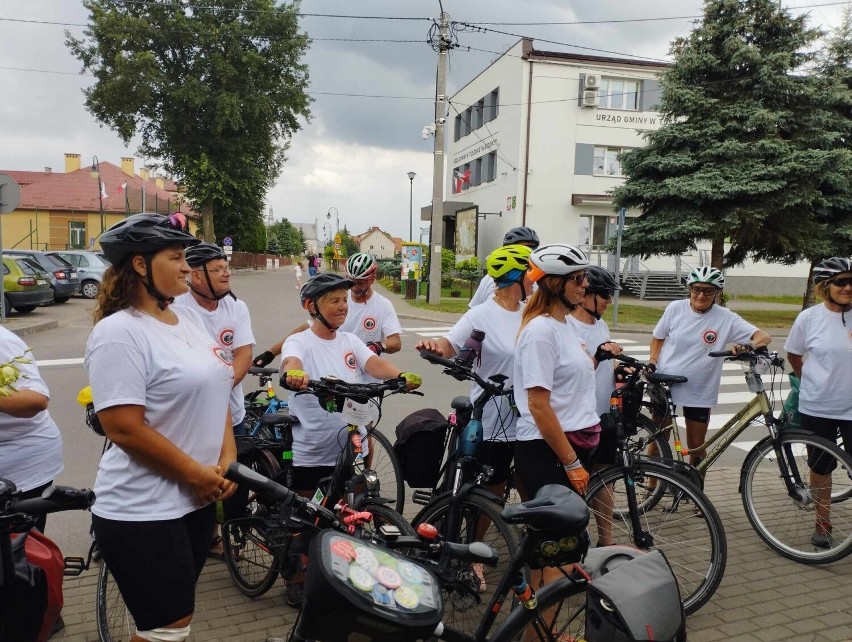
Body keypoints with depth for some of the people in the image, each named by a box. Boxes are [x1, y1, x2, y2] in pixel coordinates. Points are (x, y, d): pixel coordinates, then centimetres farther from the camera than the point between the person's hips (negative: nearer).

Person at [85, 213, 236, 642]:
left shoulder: (187, 320, 8)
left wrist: (227, 458, -1)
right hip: (142, 514, -8)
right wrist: (197, 474, -15)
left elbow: (214, 393, 12)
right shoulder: (118, 333, -17)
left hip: (196, 500, 8)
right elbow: (125, 430, -22)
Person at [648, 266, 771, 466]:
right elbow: (658, 338, 8)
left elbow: (763, 337, -14)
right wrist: (652, 362, -5)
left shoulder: (726, 318, -9)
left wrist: (749, 346, -35)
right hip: (664, 385, 1)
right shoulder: (675, 308, -6)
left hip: (699, 392, 0)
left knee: (696, 447, 10)